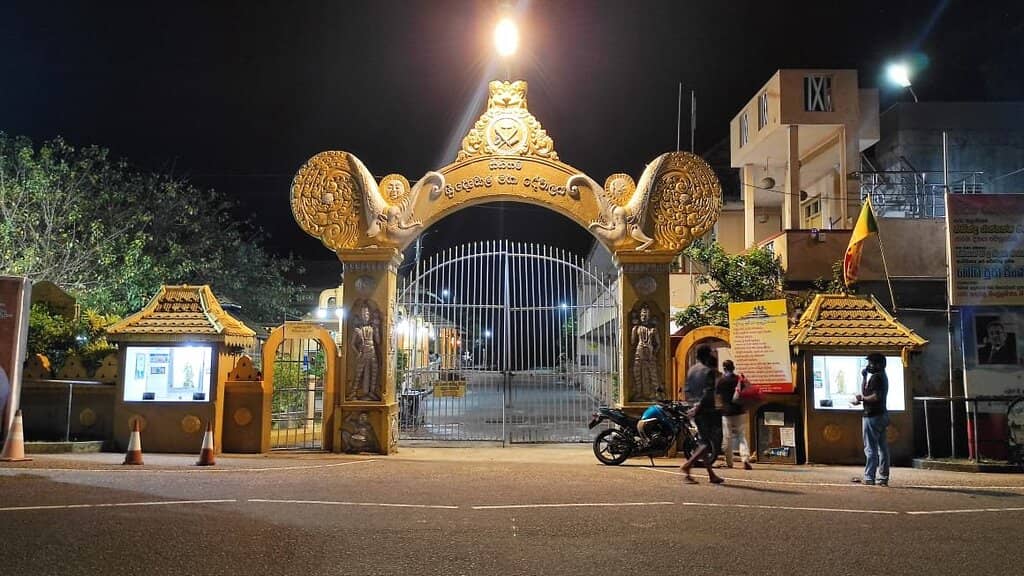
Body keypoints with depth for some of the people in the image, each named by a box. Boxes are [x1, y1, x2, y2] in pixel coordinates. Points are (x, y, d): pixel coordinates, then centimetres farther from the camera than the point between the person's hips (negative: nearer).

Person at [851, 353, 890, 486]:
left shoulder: (875, 377, -14)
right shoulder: (883, 377, 17)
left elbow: (876, 396, -24)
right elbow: (864, 392, 21)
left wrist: (862, 398, -10)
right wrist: (864, 377, 12)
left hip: (872, 416, -10)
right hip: (882, 415, 10)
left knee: (870, 449, -7)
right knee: (882, 448, 10)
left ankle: (869, 477, -6)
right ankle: (883, 477, 15)